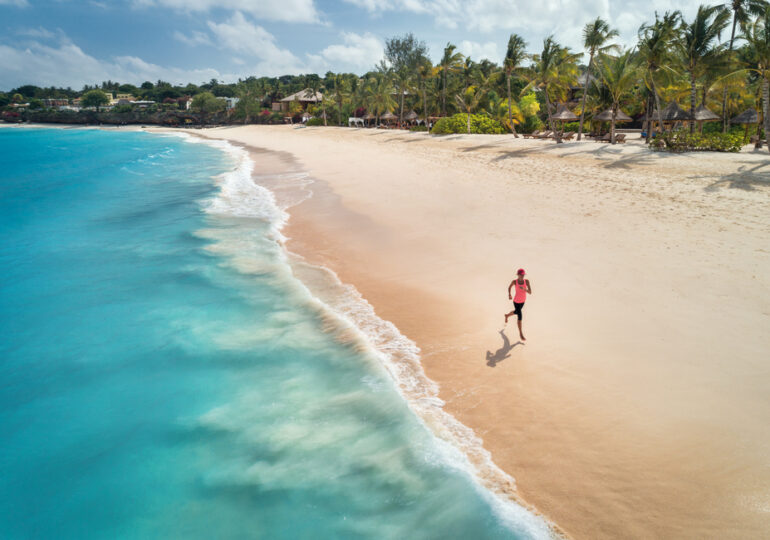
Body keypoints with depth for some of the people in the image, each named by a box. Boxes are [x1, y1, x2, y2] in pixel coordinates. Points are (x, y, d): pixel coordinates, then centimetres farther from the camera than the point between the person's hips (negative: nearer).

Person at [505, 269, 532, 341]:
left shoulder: (527, 281, -14)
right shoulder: (514, 281, -19)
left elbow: (530, 292, -18)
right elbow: (509, 287, 2)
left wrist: (524, 289, -36)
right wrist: (509, 294, -12)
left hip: (523, 301, 5)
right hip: (516, 301, -5)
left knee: (516, 312, 29)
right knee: (520, 317, -3)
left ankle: (507, 315, 62)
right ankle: (521, 333, 14)